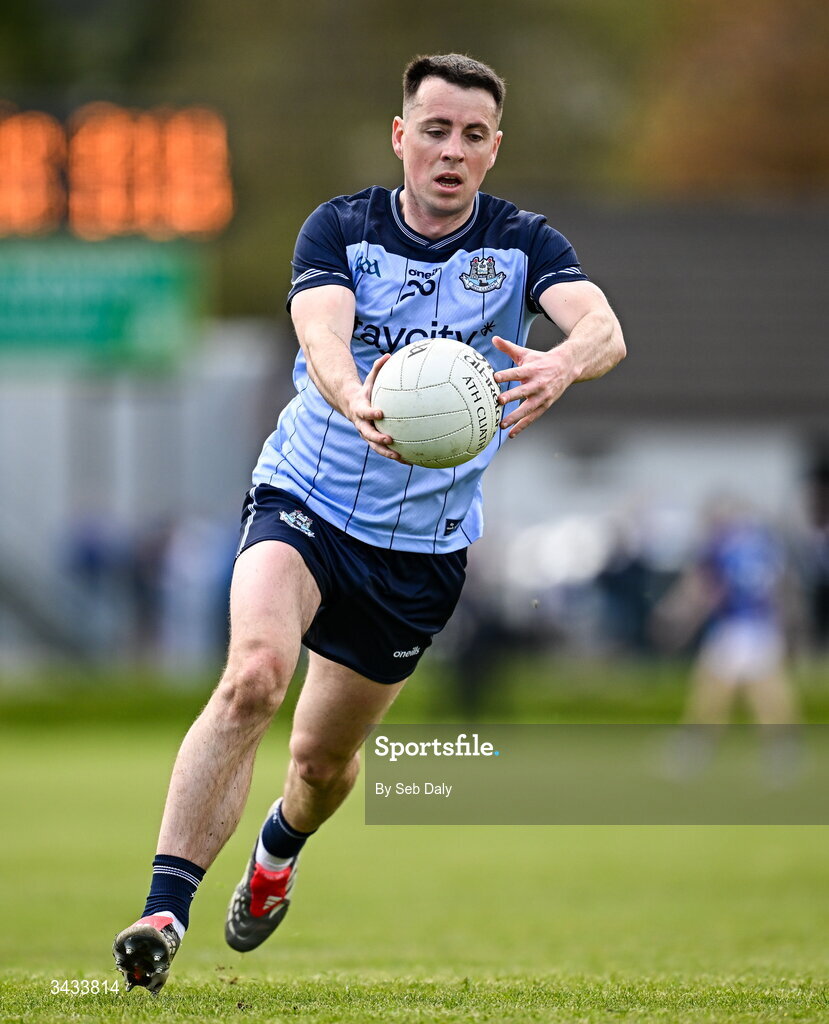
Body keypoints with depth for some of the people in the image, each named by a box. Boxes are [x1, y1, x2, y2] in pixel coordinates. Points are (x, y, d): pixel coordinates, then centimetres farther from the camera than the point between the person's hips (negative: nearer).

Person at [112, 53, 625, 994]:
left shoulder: (522, 246, -6)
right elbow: (320, 332, -26)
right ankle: (163, 913, -31)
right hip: (305, 498, -2)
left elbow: (603, 328, -24)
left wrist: (558, 367, -49)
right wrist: (357, 402, -49)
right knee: (254, 672, -29)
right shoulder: (339, 229, -7)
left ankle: (280, 846, 50)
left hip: (427, 543, 2)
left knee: (325, 754, 13)